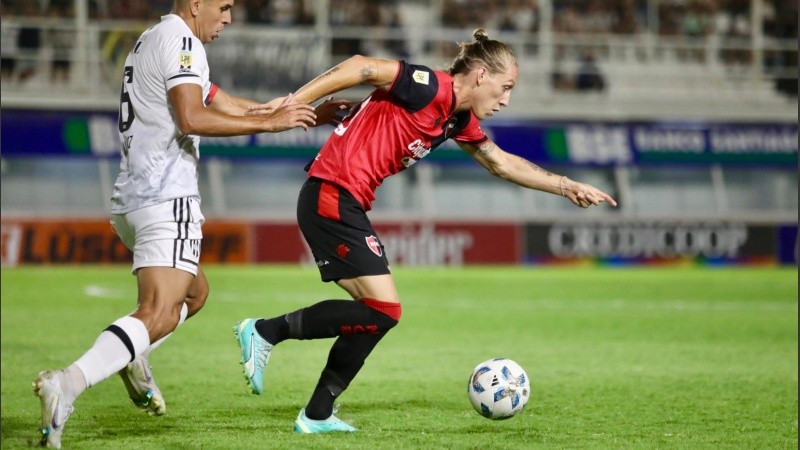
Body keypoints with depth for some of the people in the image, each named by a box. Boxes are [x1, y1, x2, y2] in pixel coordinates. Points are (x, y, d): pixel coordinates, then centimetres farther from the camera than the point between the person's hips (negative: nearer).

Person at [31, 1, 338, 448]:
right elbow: (193, 118, -21)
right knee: (159, 315, -18)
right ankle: (68, 383, -35)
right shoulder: (181, 42, -7)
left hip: (130, 200, 10)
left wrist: (306, 113, 26)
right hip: (166, 197, -10)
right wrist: (270, 123, -15)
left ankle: (131, 355, 7)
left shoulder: (152, 41, 24)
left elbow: (224, 105, 26)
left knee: (195, 291, 26)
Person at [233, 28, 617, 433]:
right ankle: (265, 331, -5)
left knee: (377, 313, 11)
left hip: (347, 204, 10)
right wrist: (292, 104, -23)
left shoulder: (459, 120, 15)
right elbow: (361, 67, -19)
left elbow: (501, 163, 27)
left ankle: (317, 416, 16)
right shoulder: (432, 89, -14)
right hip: (332, 197, -10)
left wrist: (567, 187, 26)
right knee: (382, 311, -11)